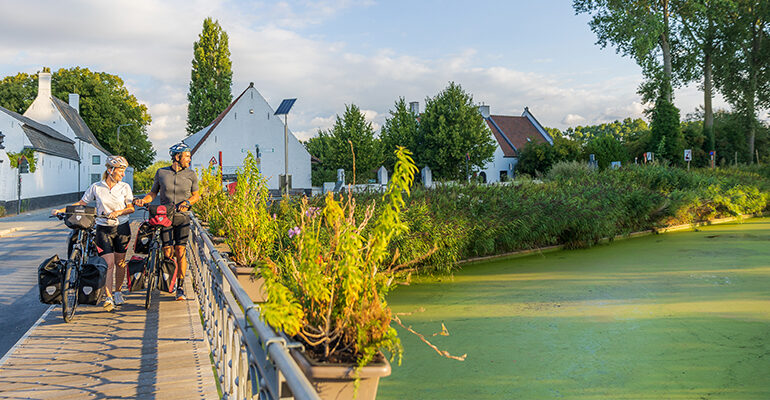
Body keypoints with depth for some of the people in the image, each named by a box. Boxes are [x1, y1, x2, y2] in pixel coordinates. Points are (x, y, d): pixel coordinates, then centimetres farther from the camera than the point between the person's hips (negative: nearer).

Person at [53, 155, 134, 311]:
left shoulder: (124, 187, -1)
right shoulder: (96, 187, -1)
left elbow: (131, 208, -2)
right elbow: (81, 203, 5)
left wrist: (118, 212, -21)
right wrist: (61, 210, -3)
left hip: (122, 227, 1)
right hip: (103, 228, -1)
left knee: (120, 262, 7)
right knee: (108, 263, -11)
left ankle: (118, 291, 27)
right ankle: (108, 298, -11)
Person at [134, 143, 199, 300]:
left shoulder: (191, 174, 4)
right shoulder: (161, 173, 5)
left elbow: (196, 195, 11)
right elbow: (153, 192, 11)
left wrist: (187, 202, -9)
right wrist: (143, 200, -8)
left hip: (182, 217, 0)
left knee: (180, 251, -8)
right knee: (167, 252, -5)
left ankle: (180, 288, -1)